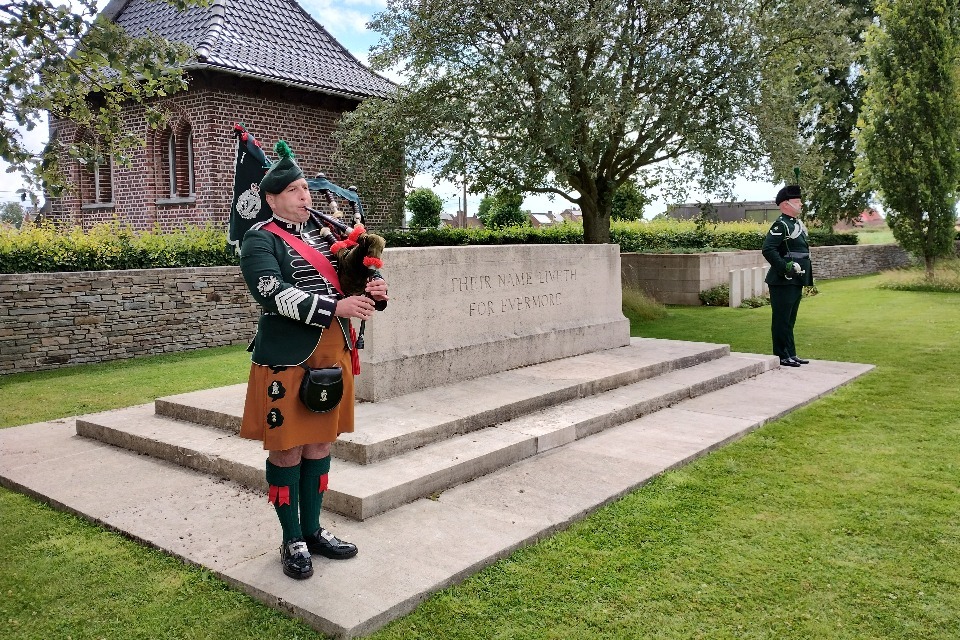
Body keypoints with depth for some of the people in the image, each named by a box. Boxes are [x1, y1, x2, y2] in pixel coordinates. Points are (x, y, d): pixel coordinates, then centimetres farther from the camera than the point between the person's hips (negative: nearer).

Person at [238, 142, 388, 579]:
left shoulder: (326, 233, 14)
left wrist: (375, 284, -11)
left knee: (320, 444, 13)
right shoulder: (260, 239, -6)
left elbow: (362, 266, 14)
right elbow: (273, 293, -20)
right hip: (286, 358, -6)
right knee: (287, 449, 4)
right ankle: (292, 541, 20)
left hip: (332, 353, 6)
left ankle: (313, 530, 28)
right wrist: (336, 307, -27)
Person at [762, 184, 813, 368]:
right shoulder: (780, 225, -14)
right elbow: (767, 249, -24)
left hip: (796, 281, 10)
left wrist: (805, 276, 19)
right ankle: (782, 356, 6)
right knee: (782, 320, -1)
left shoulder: (798, 223, 16)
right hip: (783, 282, -10)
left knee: (790, 320, 15)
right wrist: (785, 268, -24)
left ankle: (791, 354, 23)